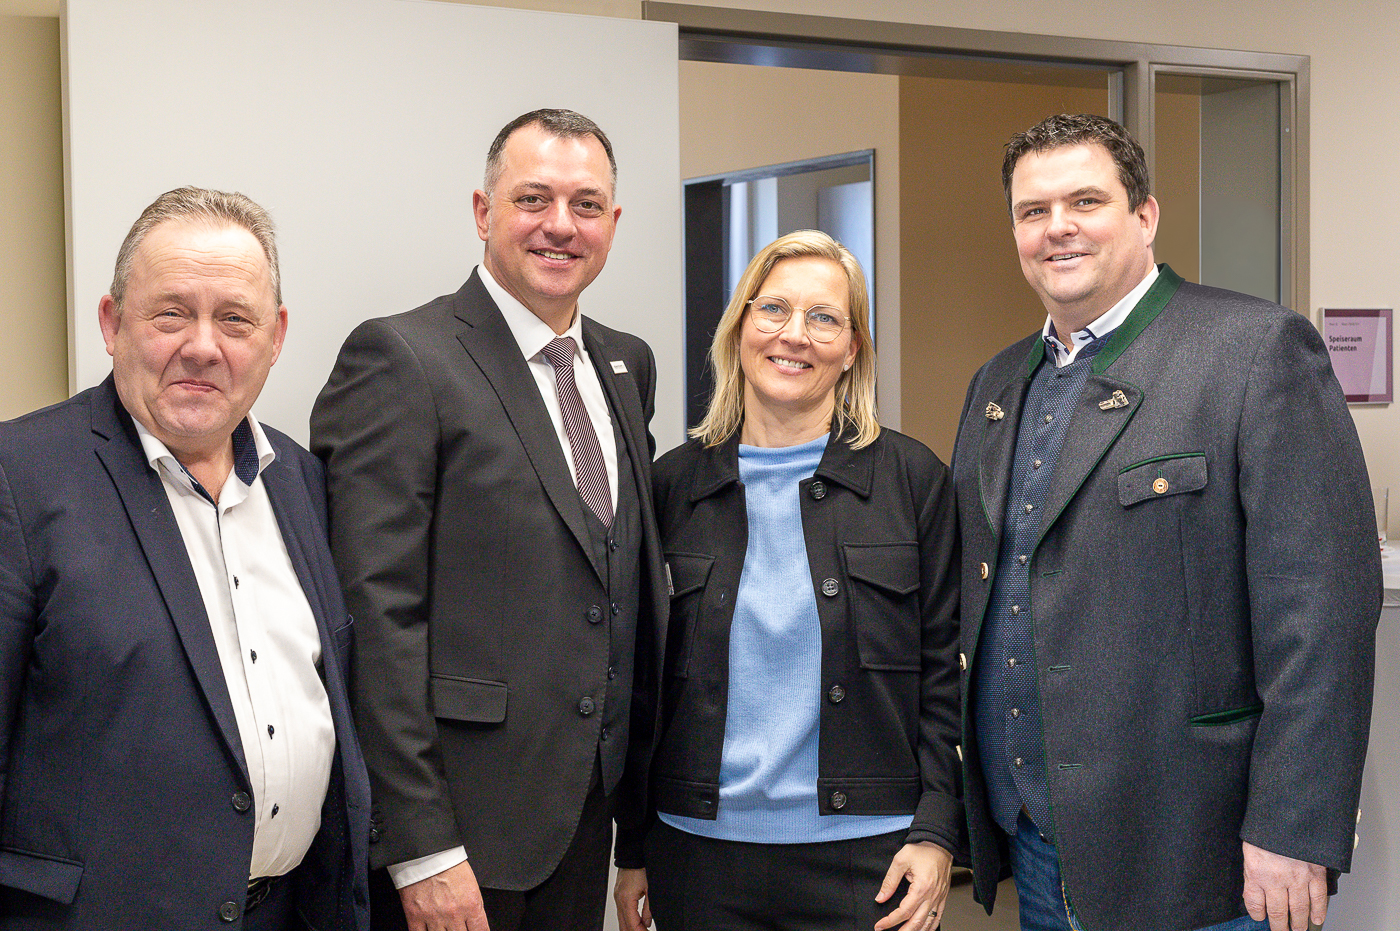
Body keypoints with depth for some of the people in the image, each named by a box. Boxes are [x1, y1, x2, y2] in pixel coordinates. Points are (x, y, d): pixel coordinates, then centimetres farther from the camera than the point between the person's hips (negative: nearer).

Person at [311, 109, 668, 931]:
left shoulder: (628, 365, 12)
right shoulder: (399, 361, -11)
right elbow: (375, 616, -16)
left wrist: (640, 778, 13)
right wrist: (421, 847, -19)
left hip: (586, 815, 7)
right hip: (458, 830, -6)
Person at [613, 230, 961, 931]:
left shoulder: (914, 479, 0)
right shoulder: (673, 484, 4)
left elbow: (943, 671, 0)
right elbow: (646, 680, 8)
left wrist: (936, 834, -7)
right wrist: (634, 851, 7)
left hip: (864, 858, -1)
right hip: (700, 855, 2)